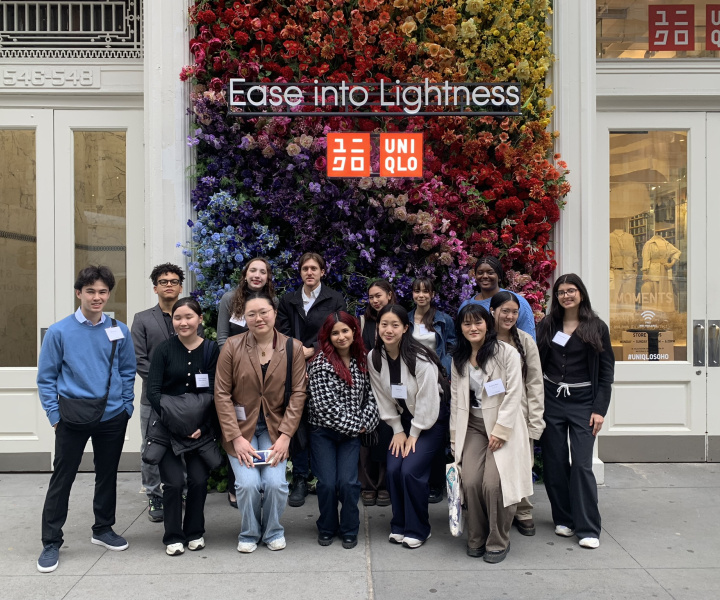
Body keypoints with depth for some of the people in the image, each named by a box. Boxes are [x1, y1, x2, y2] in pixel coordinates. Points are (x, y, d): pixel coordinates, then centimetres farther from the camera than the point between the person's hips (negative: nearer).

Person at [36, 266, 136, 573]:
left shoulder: (120, 331, 1)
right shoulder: (59, 332, -5)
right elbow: (46, 377, -1)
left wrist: (125, 407, 4)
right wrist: (55, 415, -5)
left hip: (112, 416, 3)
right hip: (73, 416, -2)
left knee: (108, 474, 15)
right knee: (62, 477, 3)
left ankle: (103, 529, 33)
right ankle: (51, 542, 18)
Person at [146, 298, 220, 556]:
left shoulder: (211, 350, 0)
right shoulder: (164, 350, -2)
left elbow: (213, 392, -2)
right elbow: (153, 391, -7)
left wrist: (201, 425, -13)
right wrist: (173, 419, -18)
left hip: (200, 427, 1)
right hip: (167, 426, -1)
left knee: (199, 480, -3)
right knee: (174, 481, -6)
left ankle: (195, 532, 20)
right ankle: (173, 536, 14)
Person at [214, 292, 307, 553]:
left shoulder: (293, 348, -4)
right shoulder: (232, 346, -7)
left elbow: (298, 393, -3)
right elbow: (221, 394, -7)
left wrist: (285, 435, -10)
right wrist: (236, 437, -12)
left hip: (274, 428, 1)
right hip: (240, 426, -1)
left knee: (275, 482, -15)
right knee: (248, 483, -16)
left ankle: (273, 532, 17)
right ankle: (249, 534, 16)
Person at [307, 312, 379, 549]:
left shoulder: (362, 360, 4)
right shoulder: (321, 362, -10)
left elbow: (370, 395, 7)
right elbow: (324, 404, -16)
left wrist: (365, 422, -8)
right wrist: (353, 425, -12)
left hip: (352, 434, 3)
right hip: (323, 432, -2)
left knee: (348, 482, -9)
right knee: (327, 483, -7)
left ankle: (349, 530, 15)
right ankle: (326, 528, 20)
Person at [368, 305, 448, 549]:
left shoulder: (419, 358, -24)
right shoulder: (374, 358, -8)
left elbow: (427, 399, -20)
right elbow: (383, 398, 0)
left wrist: (414, 434, -13)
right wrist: (398, 430, 0)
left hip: (431, 419, -5)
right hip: (403, 418, 5)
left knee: (411, 470, -16)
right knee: (393, 469, -8)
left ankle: (418, 529, 3)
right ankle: (399, 525, 13)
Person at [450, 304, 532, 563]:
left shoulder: (507, 353, -6)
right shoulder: (459, 359, 11)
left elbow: (514, 395, -10)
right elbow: (456, 399, 13)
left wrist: (500, 431, -14)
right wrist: (455, 437, 9)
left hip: (503, 427, -4)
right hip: (473, 427, 4)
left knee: (493, 483, -17)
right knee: (470, 482, -11)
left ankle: (498, 542, 5)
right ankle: (476, 540, 10)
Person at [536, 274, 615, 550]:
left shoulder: (597, 327, 2)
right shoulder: (547, 325, 7)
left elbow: (606, 371, 1)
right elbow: (537, 364, 7)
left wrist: (600, 409, -6)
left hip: (582, 402, -2)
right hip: (551, 400, 2)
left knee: (582, 464, -7)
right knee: (554, 463, 5)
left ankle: (588, 529, 2)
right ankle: (564, 519, 21)